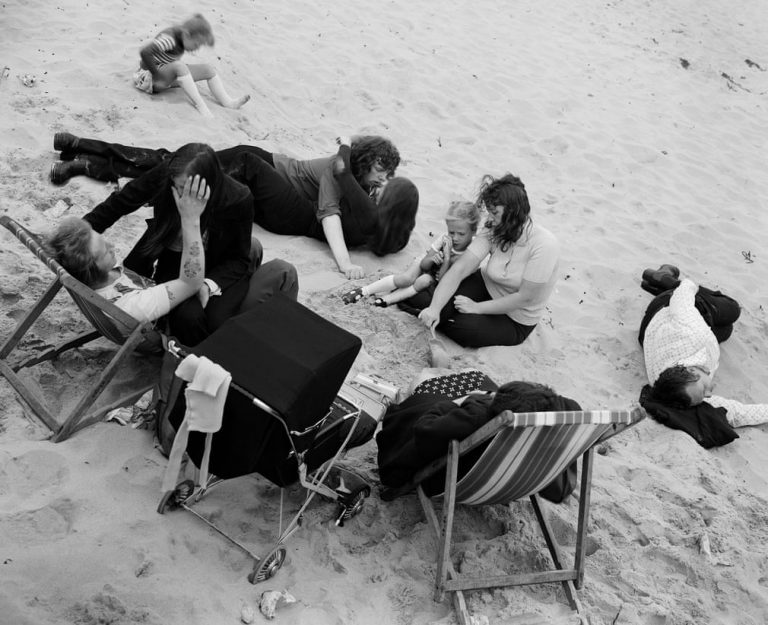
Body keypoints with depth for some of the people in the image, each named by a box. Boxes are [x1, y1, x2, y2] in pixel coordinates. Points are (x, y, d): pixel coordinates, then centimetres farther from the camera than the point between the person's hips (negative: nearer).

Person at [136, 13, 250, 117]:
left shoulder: (183, 36, -2)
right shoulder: (169, 38, -27)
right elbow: (145, 52, -37)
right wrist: (157, 73, -29)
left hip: (169, 76, 9)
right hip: (150, 77, -9)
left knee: (207, 69, -5)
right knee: (179, 65, -38)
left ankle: (227, 102, -15)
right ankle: (200, 105, -35)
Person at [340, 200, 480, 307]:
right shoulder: (444, 239, -20)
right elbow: (424, 265, -15)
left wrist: (447, 259, -40)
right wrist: (431, 259, -37)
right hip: (426, 265, 1)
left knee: (425, 280, -34)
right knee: (407, 278, -28)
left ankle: (387, 299, -27)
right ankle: (363, 291, -20)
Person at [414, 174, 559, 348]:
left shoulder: (543, 245, -28)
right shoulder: (493, 232, -13)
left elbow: (525, 298, -26)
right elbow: (459, 269, -22)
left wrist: (477, 307, -21)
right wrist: (434, 308, -35)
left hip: (514, 321, -3)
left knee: (461, 326, -25)